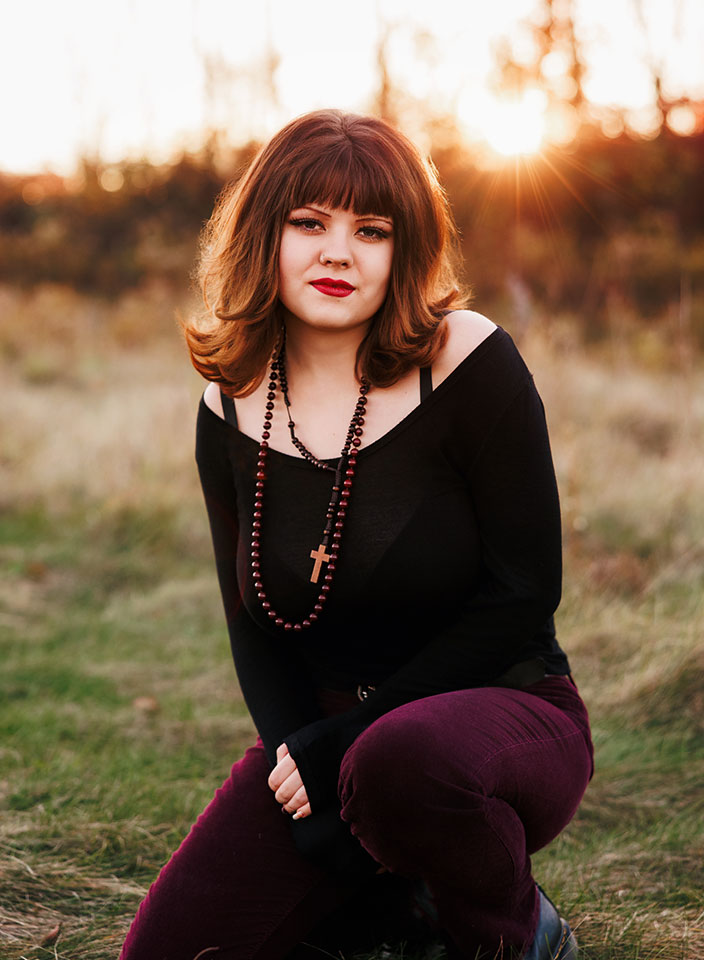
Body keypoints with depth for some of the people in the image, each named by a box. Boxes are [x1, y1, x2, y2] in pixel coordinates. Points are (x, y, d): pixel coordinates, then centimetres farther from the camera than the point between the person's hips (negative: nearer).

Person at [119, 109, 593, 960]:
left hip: (502, 710, -4)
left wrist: (351, 740, -18)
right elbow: (254, 624, 6)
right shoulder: (231, 405, 1)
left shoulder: (469, 362, -14)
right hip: (322, 736, 5)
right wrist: (297, 756, -12)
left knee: (399, 760, -39)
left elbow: (522, 594, -15)